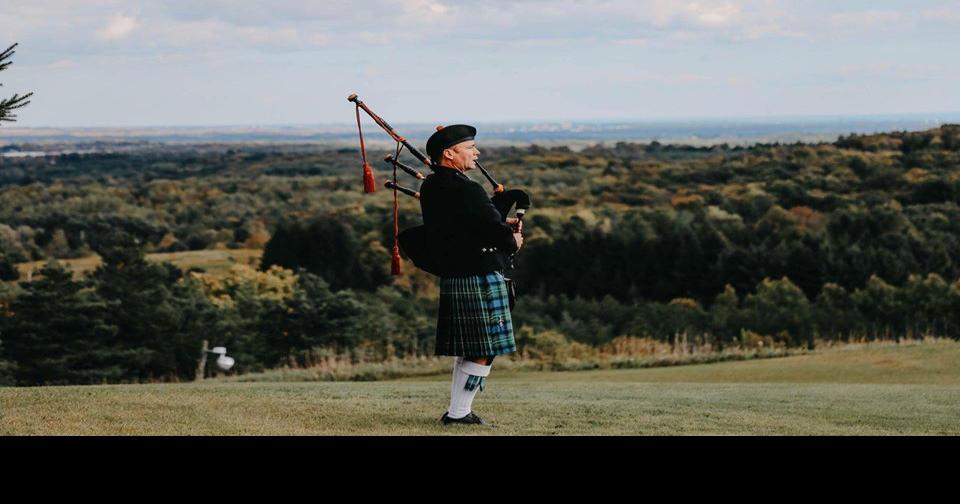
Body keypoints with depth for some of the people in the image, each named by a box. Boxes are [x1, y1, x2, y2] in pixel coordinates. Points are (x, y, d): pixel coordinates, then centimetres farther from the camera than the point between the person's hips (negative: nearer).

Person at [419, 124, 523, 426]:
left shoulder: (430, 188, 9)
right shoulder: (465, 191, -20)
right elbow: (498, 234, -19)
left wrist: (501, 225, 6)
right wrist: (512, 241, 3)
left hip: (452, 278, 9)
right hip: (479, 281, -9)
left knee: (467, 350, 18)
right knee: (484, 351, -1)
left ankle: (459, 410, 22)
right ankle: (458, 413, 0)